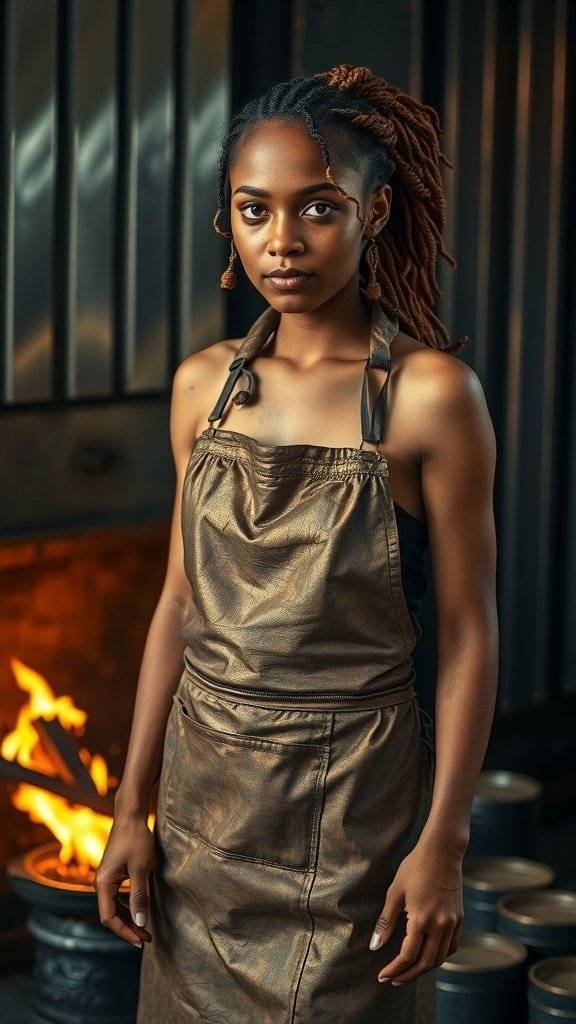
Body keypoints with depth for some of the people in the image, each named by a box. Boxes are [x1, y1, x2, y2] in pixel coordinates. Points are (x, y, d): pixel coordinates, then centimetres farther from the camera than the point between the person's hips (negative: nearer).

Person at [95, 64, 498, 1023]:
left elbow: (469, 636, -10)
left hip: (353, 797, -4)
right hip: (205, 785, 5)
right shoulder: (204, 385, 3)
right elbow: (180, 602, 7)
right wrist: (132, 804, 5)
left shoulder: (429, 393, -12)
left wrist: (443, 844, -13)